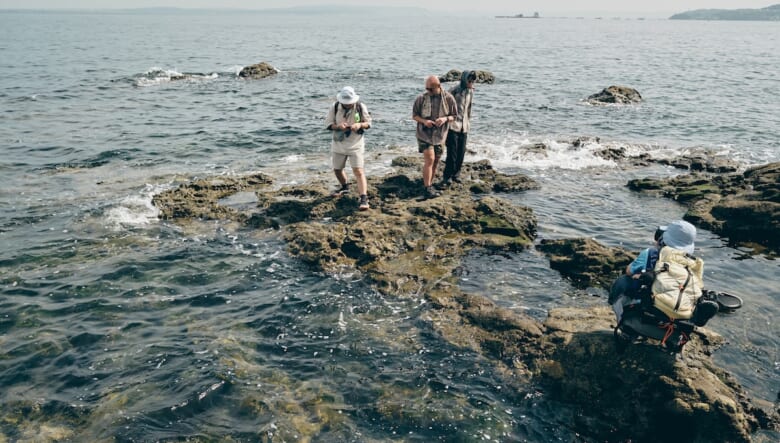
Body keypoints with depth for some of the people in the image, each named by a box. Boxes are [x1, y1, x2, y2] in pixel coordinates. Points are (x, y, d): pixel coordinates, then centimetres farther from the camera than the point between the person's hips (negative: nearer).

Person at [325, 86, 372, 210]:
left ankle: (364, 199, -18)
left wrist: (360, 125, -24)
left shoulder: (361, 107, -10)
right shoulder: (334, 107, -8)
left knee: (358, 171, -15)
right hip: (338, 145, 4)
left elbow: (368, 123, -1)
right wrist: (338, 126, -26)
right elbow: (328, 123, -4)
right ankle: (344, 188, 47)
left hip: (355, 145, -3)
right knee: (337, 169, 18)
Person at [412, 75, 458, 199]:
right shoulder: (421, 98, -6)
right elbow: (414, 115, 2)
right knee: (429, 159, -14)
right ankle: (427, 188, -10)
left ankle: (429, 185, 27)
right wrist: (424, 121, -17)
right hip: (425, 134, -3)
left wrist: (445, 118, -19)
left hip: (440, 135, 3)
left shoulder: (448, 98, -4)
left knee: (436, 161, 12)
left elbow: (454, 116, 3)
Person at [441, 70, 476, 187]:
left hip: (464, 128, 6)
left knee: (461, 153, 7)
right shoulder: (454, 91, -12)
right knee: (452, 154, -7)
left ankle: (456, 174, 22)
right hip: (453, 126, -6)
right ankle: (447, 177, 3)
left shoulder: (470, 92, 9)